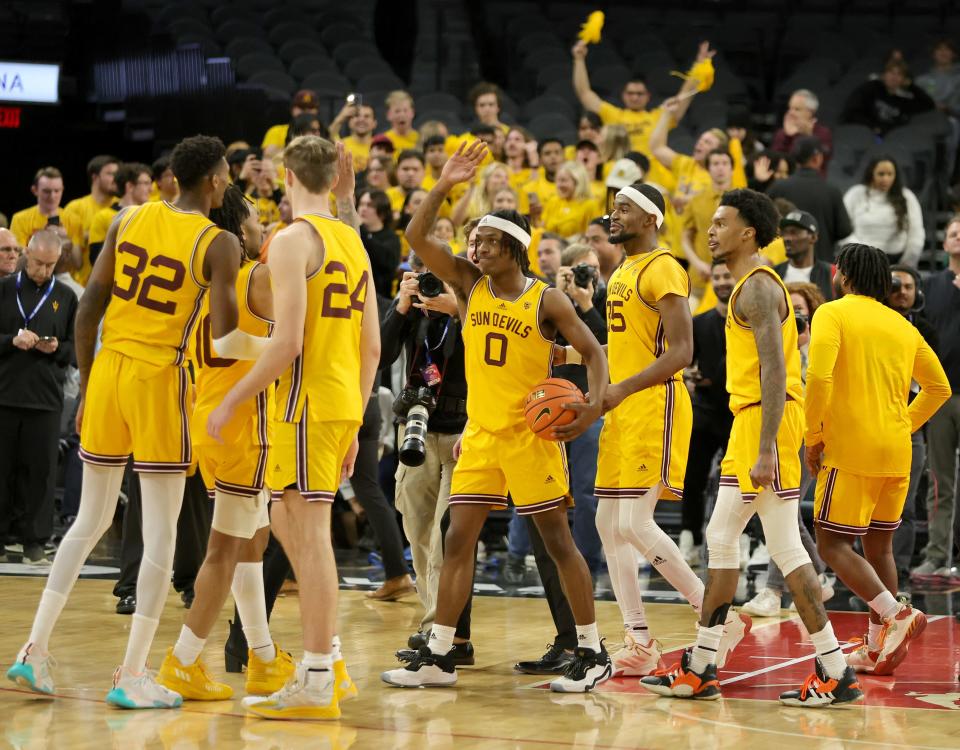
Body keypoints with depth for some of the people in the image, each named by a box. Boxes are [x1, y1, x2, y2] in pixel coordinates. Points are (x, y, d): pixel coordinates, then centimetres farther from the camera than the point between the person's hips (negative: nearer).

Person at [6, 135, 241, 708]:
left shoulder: (130, 220, 7)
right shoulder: (220, 244, -7)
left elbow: (89, 307, 7)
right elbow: (225, 340, -15)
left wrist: (86, 386, 15)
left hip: (108, 369, 5)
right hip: (160, 380, -5)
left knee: (91, 520, 16)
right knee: (162, 529, 3)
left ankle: (36, 650, 13)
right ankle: (133, 676, 1)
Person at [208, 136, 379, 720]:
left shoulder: (294, 240, -11)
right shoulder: (353, 241, 15)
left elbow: (287, 343, -19)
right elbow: (373, 347, 15)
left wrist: (232, 402, -11)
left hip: (308, 403, -9)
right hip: (346, 402, 9)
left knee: (310, 532, -6)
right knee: (289, 522, 19)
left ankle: (317, 687, -5)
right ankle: (329, 662, 18)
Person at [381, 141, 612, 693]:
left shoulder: (546, 300, -7)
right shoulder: (469, 284, 5)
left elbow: (593, 351, -3)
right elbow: (417, 237, -2)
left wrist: (595, 405, -19)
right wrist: (445, 186, -13)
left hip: (532, 434, -5)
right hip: (481, 434, 5)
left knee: (558, 541, 0)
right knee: (459, 540, 2)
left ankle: (593, 653, 7)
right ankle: (438, 656, 5)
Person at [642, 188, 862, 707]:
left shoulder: (758, 288, -13)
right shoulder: (749, 286, 19)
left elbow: (775, 371, -22)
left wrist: (766, 449, -28)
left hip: (767, 421, -11)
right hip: (749, 420, 11)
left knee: (785, 547, -9)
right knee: (720, 539, 12)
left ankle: (836, 674, -6)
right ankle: (700, 669, 18)